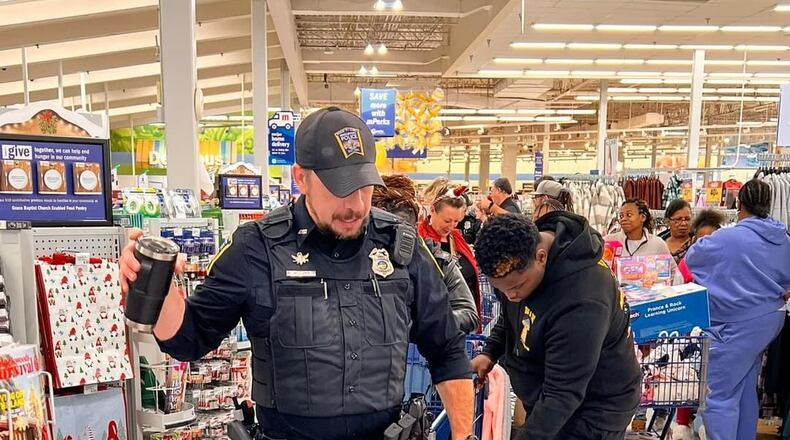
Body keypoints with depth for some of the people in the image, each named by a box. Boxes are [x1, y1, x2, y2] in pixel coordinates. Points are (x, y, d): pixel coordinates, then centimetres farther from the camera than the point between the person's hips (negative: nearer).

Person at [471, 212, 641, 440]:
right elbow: (511, 313, 9)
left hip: (592, 410, -7)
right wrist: (490, 351, 1)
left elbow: (562, 395, -32)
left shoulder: (579, 303, -37)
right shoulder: (524, 251, -11)